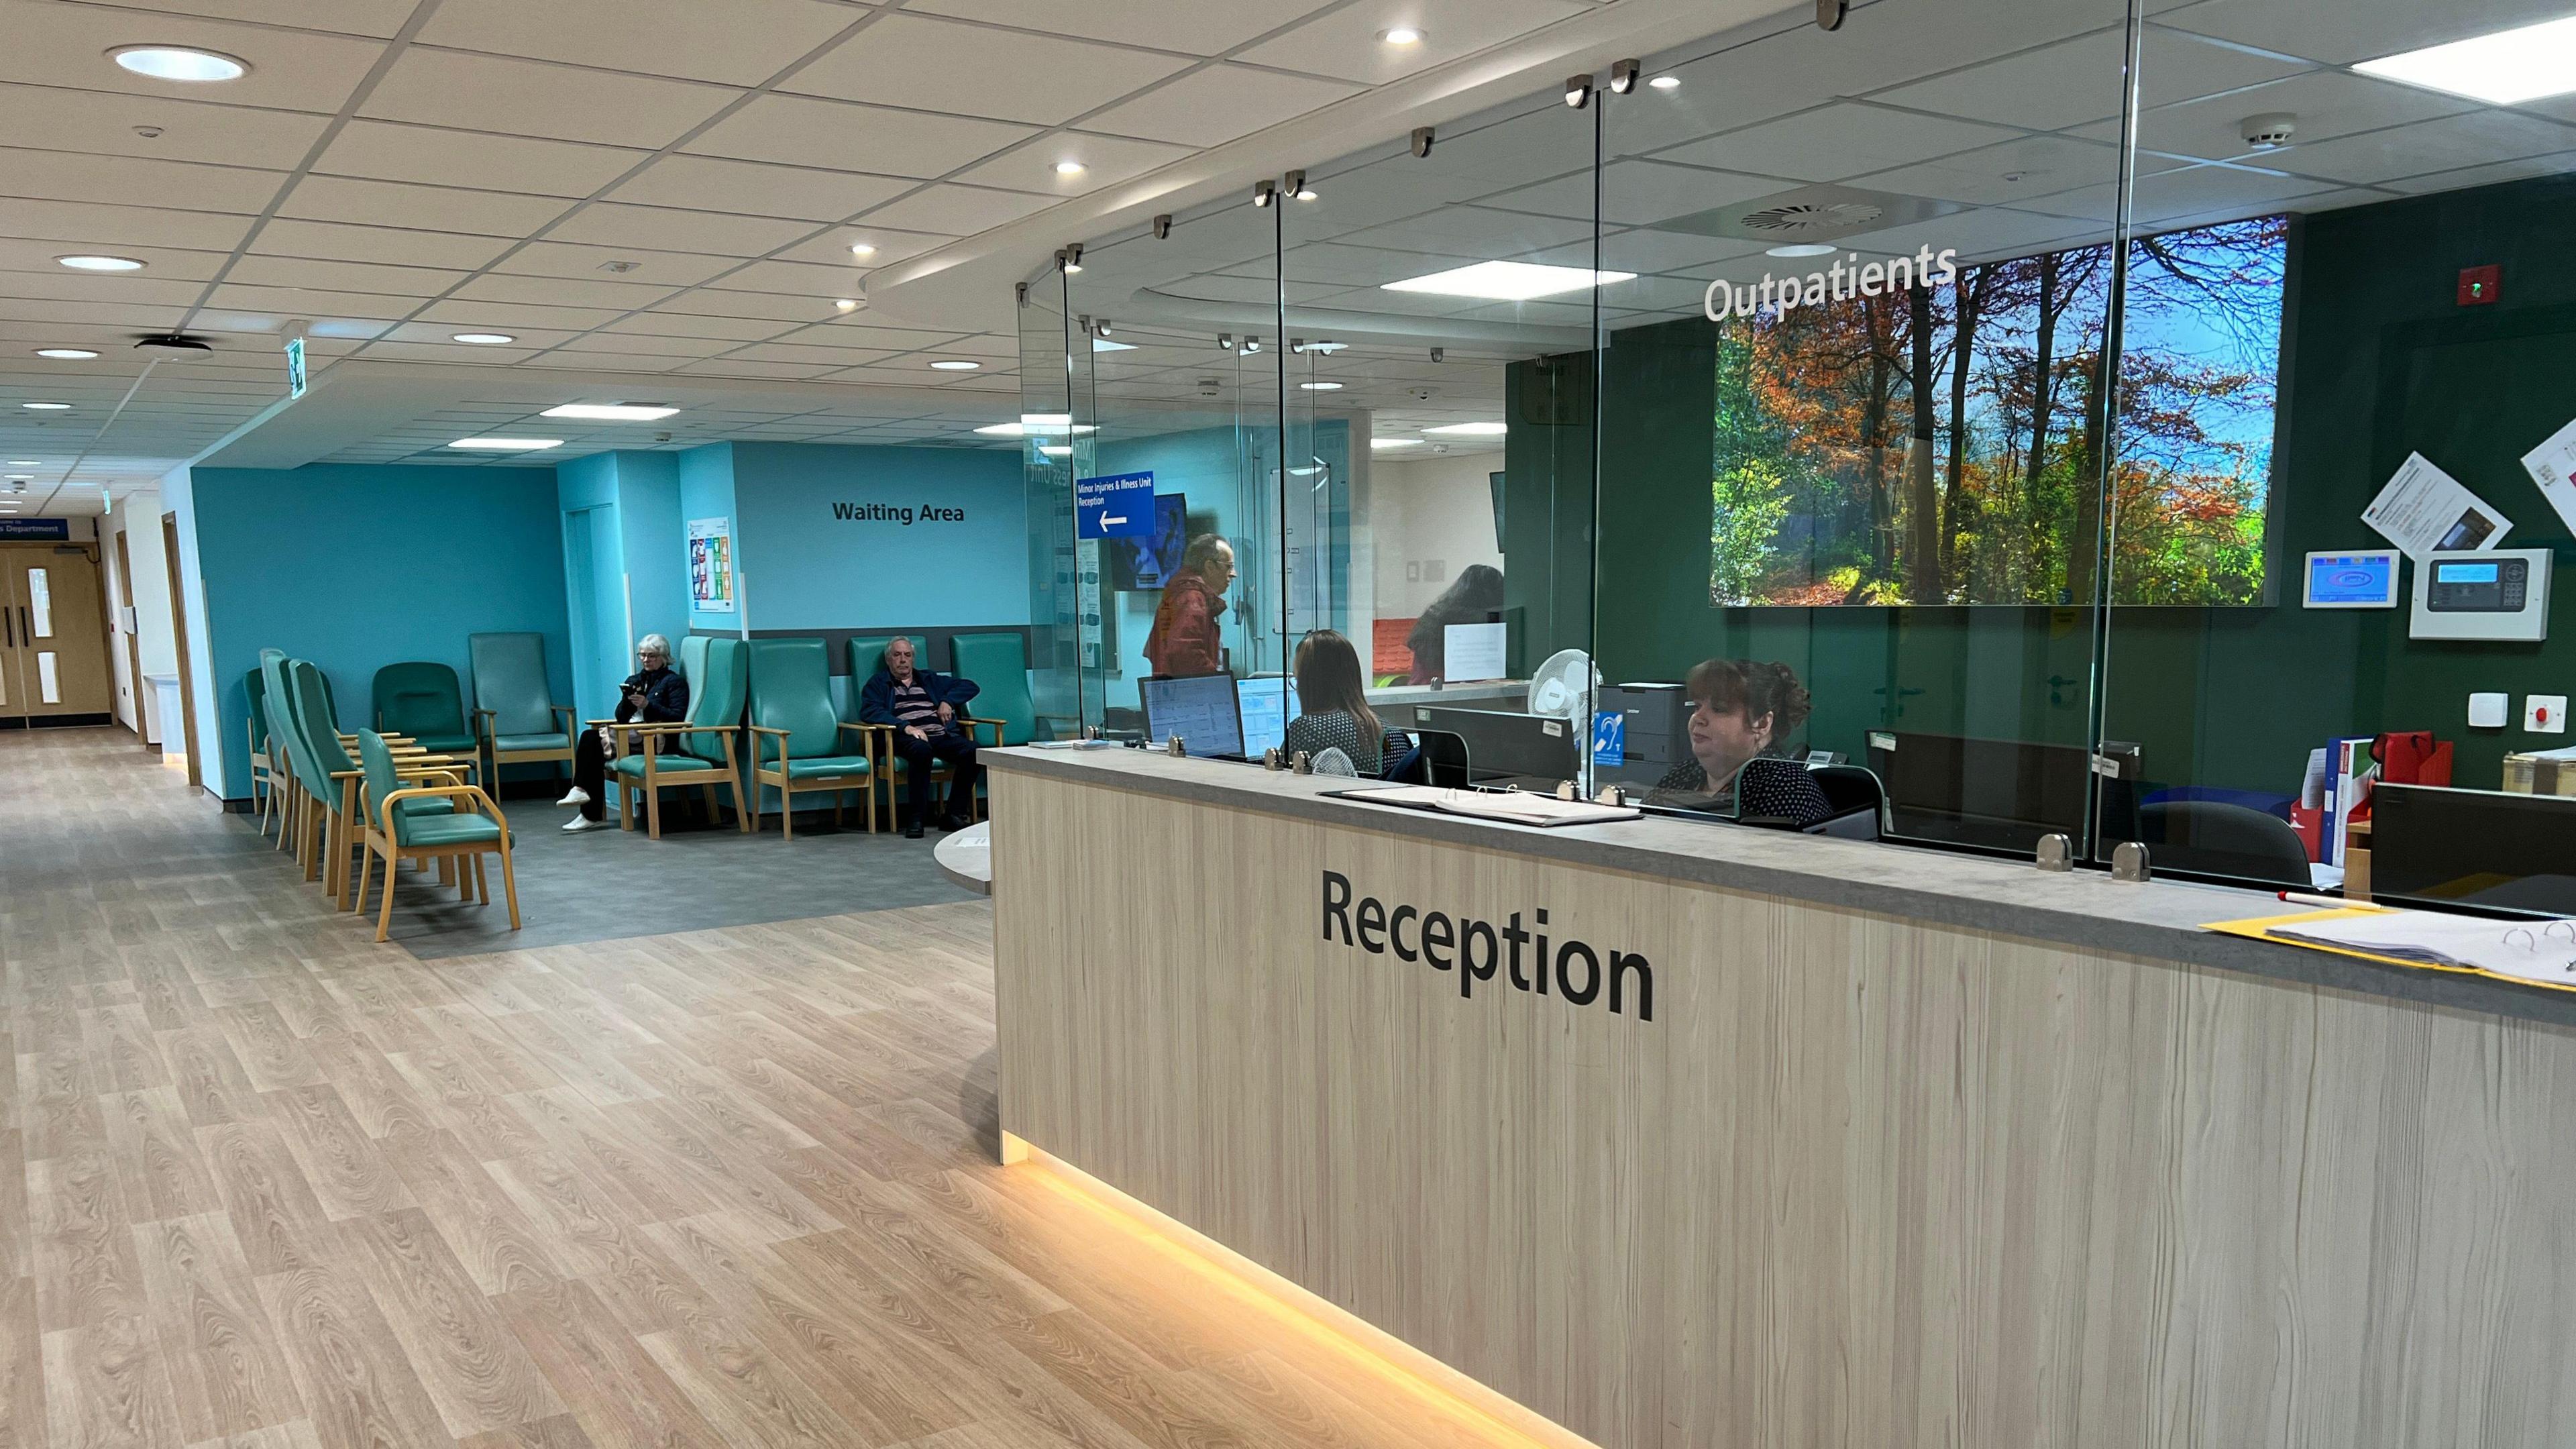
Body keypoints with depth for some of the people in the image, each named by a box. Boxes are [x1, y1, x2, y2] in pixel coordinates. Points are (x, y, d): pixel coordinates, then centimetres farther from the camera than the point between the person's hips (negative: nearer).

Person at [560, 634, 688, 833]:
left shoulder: (675, 681, 5)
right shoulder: (634, 680, 23)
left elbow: (678, 717, -8)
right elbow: (621, 717, 16)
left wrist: (648, 705, -17)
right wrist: (627, 701, -4)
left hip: (654, 739, -6)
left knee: (594, 741, -23)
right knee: (589, 737, -22)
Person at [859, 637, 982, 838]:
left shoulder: (929, 680, 29)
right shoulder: (878, 683, 18)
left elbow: (971, 686, 28)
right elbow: (869, 711, -2)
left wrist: (948, 701, 8)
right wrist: (905, 727, -16)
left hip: (941, 736, 4)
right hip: (906, 738, -3)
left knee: (972, 751, -28)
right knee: (922, 750, -40)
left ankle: (955, 814, -22)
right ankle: (917, 819, -34)